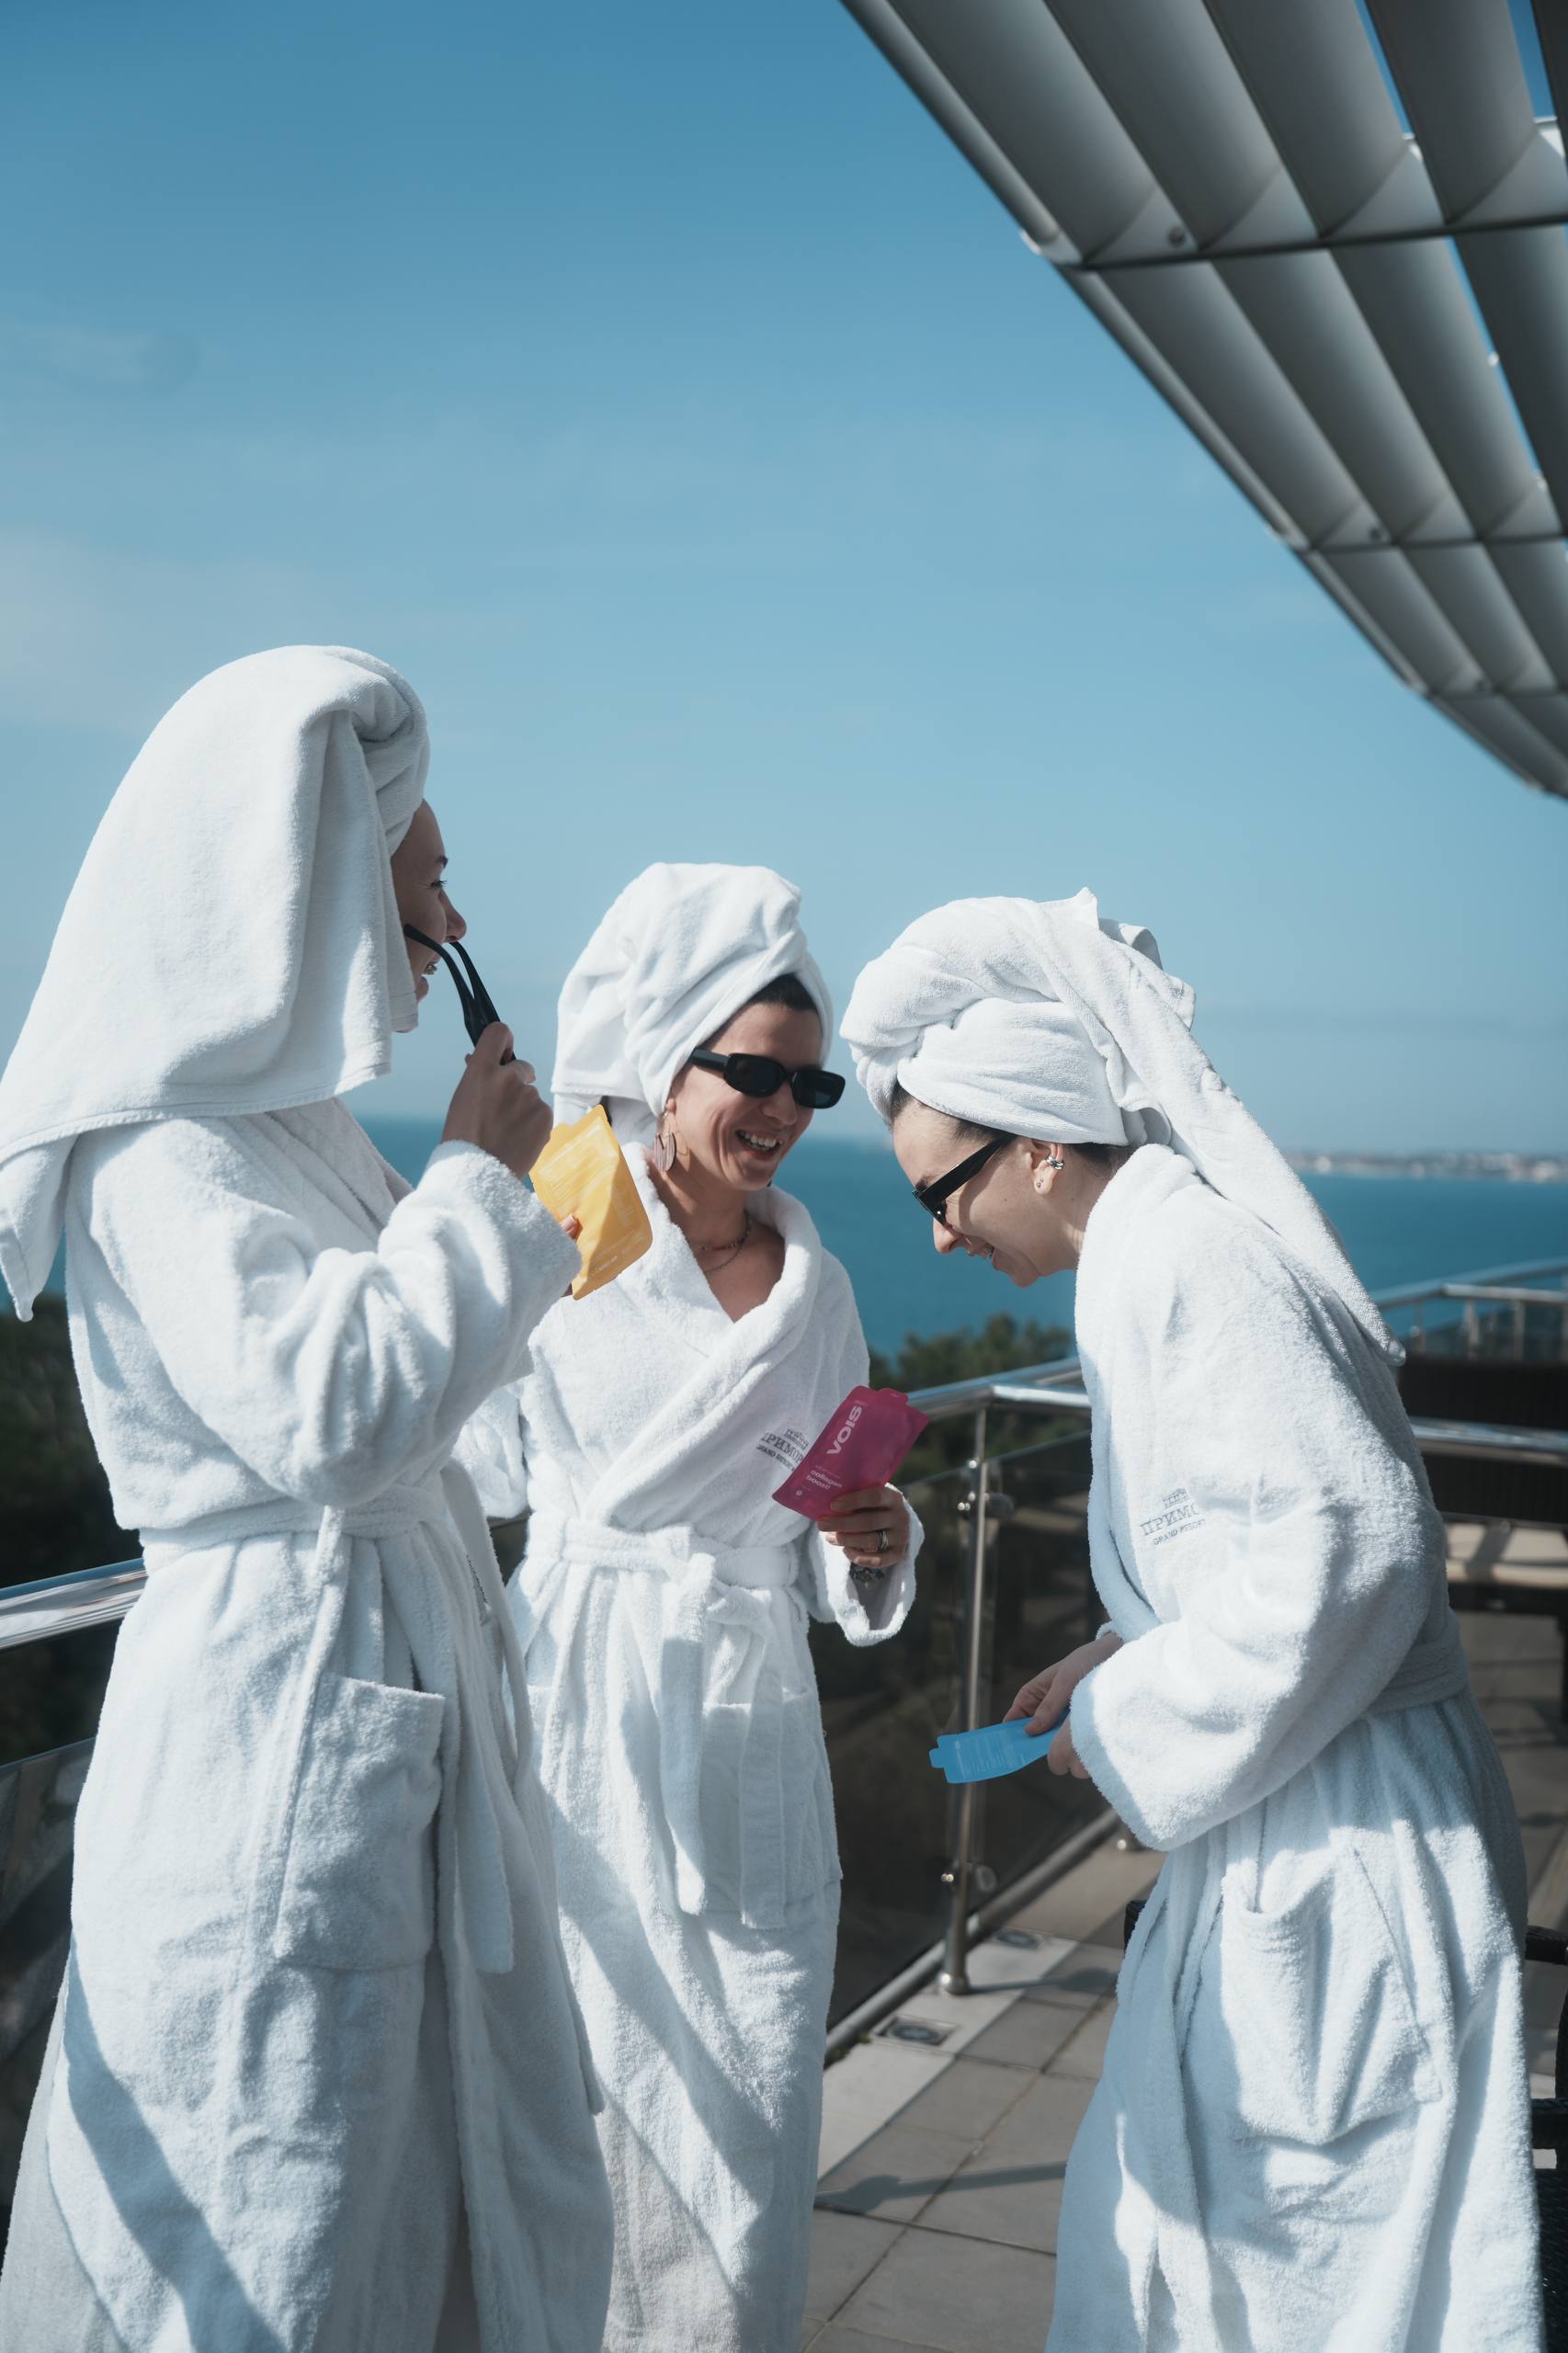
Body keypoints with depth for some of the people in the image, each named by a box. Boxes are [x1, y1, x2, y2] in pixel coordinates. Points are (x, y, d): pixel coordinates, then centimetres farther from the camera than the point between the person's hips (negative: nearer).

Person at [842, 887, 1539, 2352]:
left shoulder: (1188, 1261, -19)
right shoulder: (1163, 1250, 11)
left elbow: (1351, 1541, -25)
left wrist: (1130, 1721, -15)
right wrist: (1121, 1659, 9)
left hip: (1341, 1856, -10)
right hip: (1280, 1849, 10)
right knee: (1164, 2209, 20)